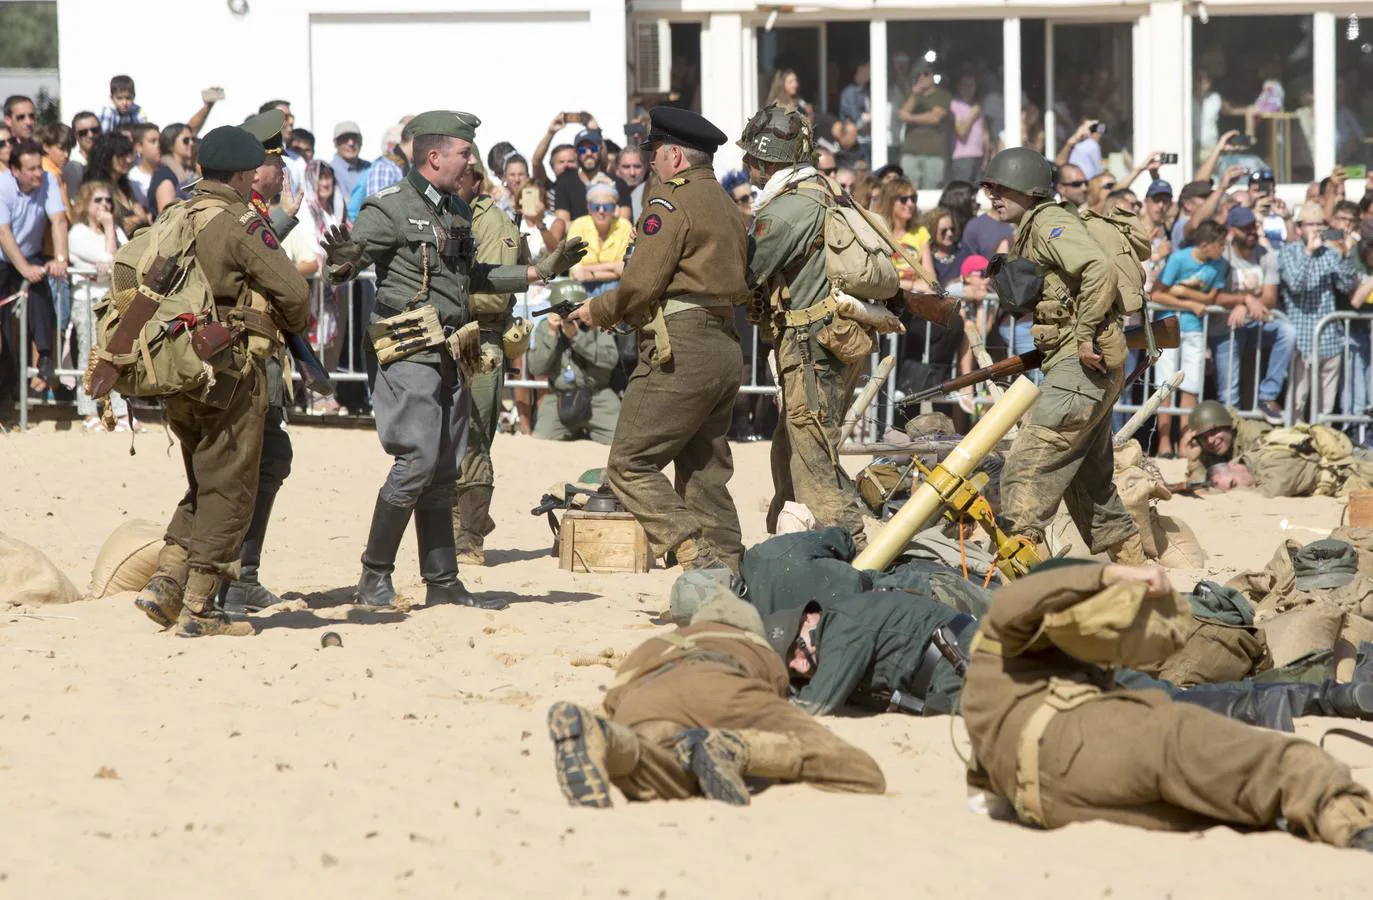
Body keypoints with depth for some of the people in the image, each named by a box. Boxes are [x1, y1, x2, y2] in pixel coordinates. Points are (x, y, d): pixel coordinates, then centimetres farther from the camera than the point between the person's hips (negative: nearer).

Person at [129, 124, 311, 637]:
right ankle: (199, 608, -1)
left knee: (203, 486, 20)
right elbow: (293, 293, -16)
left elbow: (126, 271, 15)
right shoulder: (240, 226, -12)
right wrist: (293, 327, 6)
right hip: (232, 374, -7)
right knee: (227, 491, 0)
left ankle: (165, 584, 8)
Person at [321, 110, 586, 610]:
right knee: (418, 461, -14)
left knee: (443, 473, 9)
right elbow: (349, 259, -16)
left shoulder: (457, 213, 16)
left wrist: (540, 271, 30)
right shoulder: (391, 209, -9)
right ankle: (375, 575, -4)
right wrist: (344, 262, -41)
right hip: (410, 355, -8)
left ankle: (442, 583, 12)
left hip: (451, 356, 8)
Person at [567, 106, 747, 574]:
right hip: (726, 349, 9)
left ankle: (694, 554, -17)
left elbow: (642, 283, -13)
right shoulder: (726, 207, 20)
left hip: (681, 350, -9)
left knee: (630, 465, -6)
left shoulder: (670, 200, -8)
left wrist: (599, 311, 5)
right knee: (705, 474, 11)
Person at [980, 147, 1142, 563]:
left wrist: (1086, 335, -23)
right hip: (1094, 370, 11)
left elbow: (1099, 269, -24)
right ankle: (1133, 564, 28)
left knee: (1026, 471, -16)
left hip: (1083, 364, -11)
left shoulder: (1048, 222, -9)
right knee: (1088, 479, 20)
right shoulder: (1030, 233, 21)